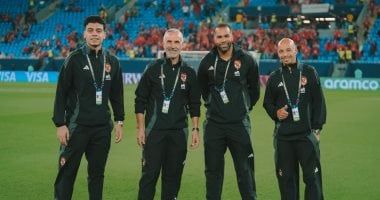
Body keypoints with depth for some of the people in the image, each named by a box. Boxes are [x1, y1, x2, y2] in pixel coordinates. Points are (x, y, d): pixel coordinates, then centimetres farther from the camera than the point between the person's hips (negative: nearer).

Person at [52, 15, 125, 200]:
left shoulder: (112, 62, 9)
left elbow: (117, 95, 15)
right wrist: (60, 124, -10)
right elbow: (61, 94, -5)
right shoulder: (74, 59, -3)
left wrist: (119, 122, 10)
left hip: (102, 128, 4)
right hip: (77, 126, -4)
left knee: (97, 174, 10)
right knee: (67, 173, -3)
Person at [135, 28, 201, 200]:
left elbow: (195, 104, 12)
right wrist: (140, 128, -4)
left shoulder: (189, 73, 8)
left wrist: (195, 129, 5)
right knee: (149, 174, -3)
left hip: (179, 132, 3)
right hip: (154, 131, -2)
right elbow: (140, 101, 1)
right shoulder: (153, 69, 1)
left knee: (173, 175, 8)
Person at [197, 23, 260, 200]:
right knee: (213, 169, 9)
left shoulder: (246, 60, -4)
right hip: (214, 124, 2)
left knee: (245, 169, 1)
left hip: (239, 123, -2)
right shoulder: (207, 62, 1)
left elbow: (254, 88, 10)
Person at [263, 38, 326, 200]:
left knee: (312, 176, -1)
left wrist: (317, 128, -2)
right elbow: (267, 102, 18)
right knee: (286, 177, 7)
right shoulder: (274, 77, 10)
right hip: (282, 136, 2)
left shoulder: (309, 72, 3)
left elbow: (319, 102, 3)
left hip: (307, 134, -2)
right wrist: (275, 113, -4)